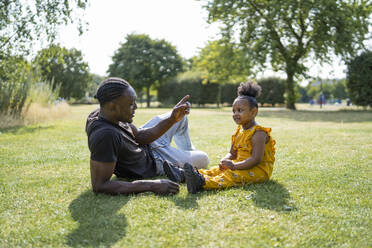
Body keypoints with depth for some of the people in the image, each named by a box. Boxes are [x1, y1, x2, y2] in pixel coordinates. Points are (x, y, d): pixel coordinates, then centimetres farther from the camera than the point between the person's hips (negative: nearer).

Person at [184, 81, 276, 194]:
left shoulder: (258, 133, -16)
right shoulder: (239, 131, 12)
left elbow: (256, 159, -24)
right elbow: (232, 153, 15)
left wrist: (235, 165, -28)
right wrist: (225, 161, -9)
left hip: (260, 170, -9)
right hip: (242, 165, 9)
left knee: (233, 175, -31)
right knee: (218, 169, -5)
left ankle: (203, 183, -52)